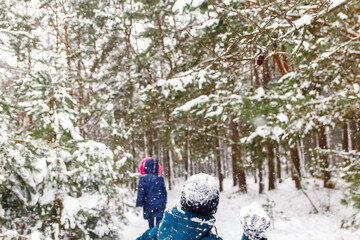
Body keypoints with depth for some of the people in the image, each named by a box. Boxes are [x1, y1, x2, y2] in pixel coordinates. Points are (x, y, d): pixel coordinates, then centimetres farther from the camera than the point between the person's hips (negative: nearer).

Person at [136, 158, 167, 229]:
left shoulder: (143, 178, -5)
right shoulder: (160, 179, 5)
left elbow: (141, 192, -9)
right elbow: (164, 193, 10)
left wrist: (139, 204, -7)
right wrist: (164, 203, 22)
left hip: (149, 205, -1)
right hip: (160, 205, 1)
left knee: (151, 220, 11)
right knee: (159, 221, 1)